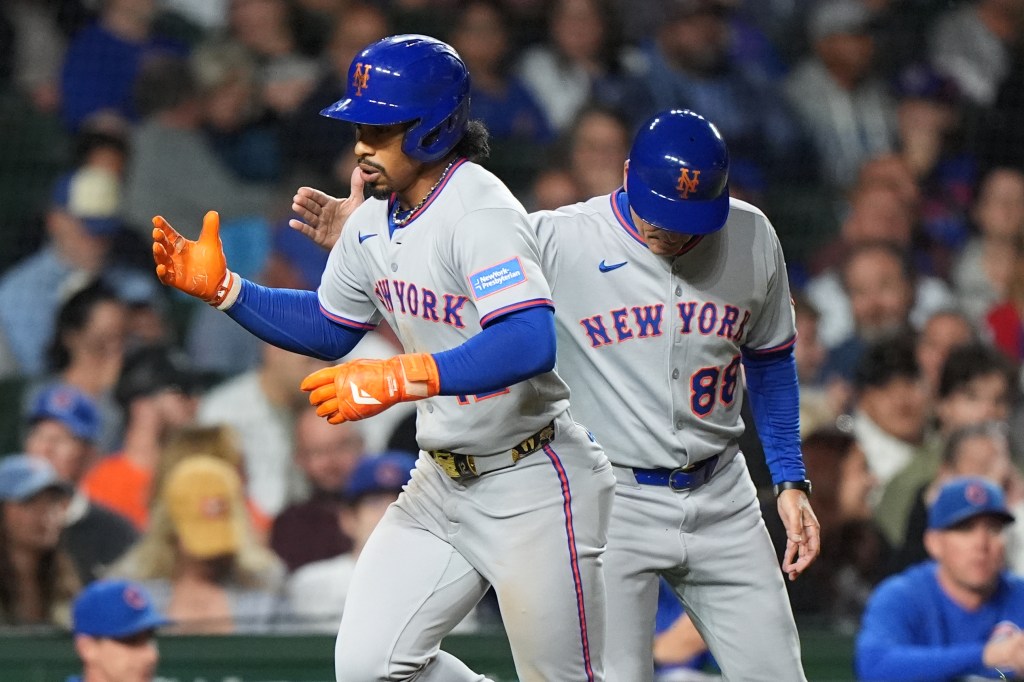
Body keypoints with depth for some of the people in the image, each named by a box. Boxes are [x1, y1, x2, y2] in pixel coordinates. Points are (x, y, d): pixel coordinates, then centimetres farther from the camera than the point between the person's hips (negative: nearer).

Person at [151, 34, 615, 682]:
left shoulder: (481, 214, -23)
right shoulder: (375, 218, 3)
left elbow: (530, 345, -39)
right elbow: (329, 329, 18)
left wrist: (398, 378, -44)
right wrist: (221, 287, 5)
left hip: (531, 485, -8)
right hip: (443, 481, 8)